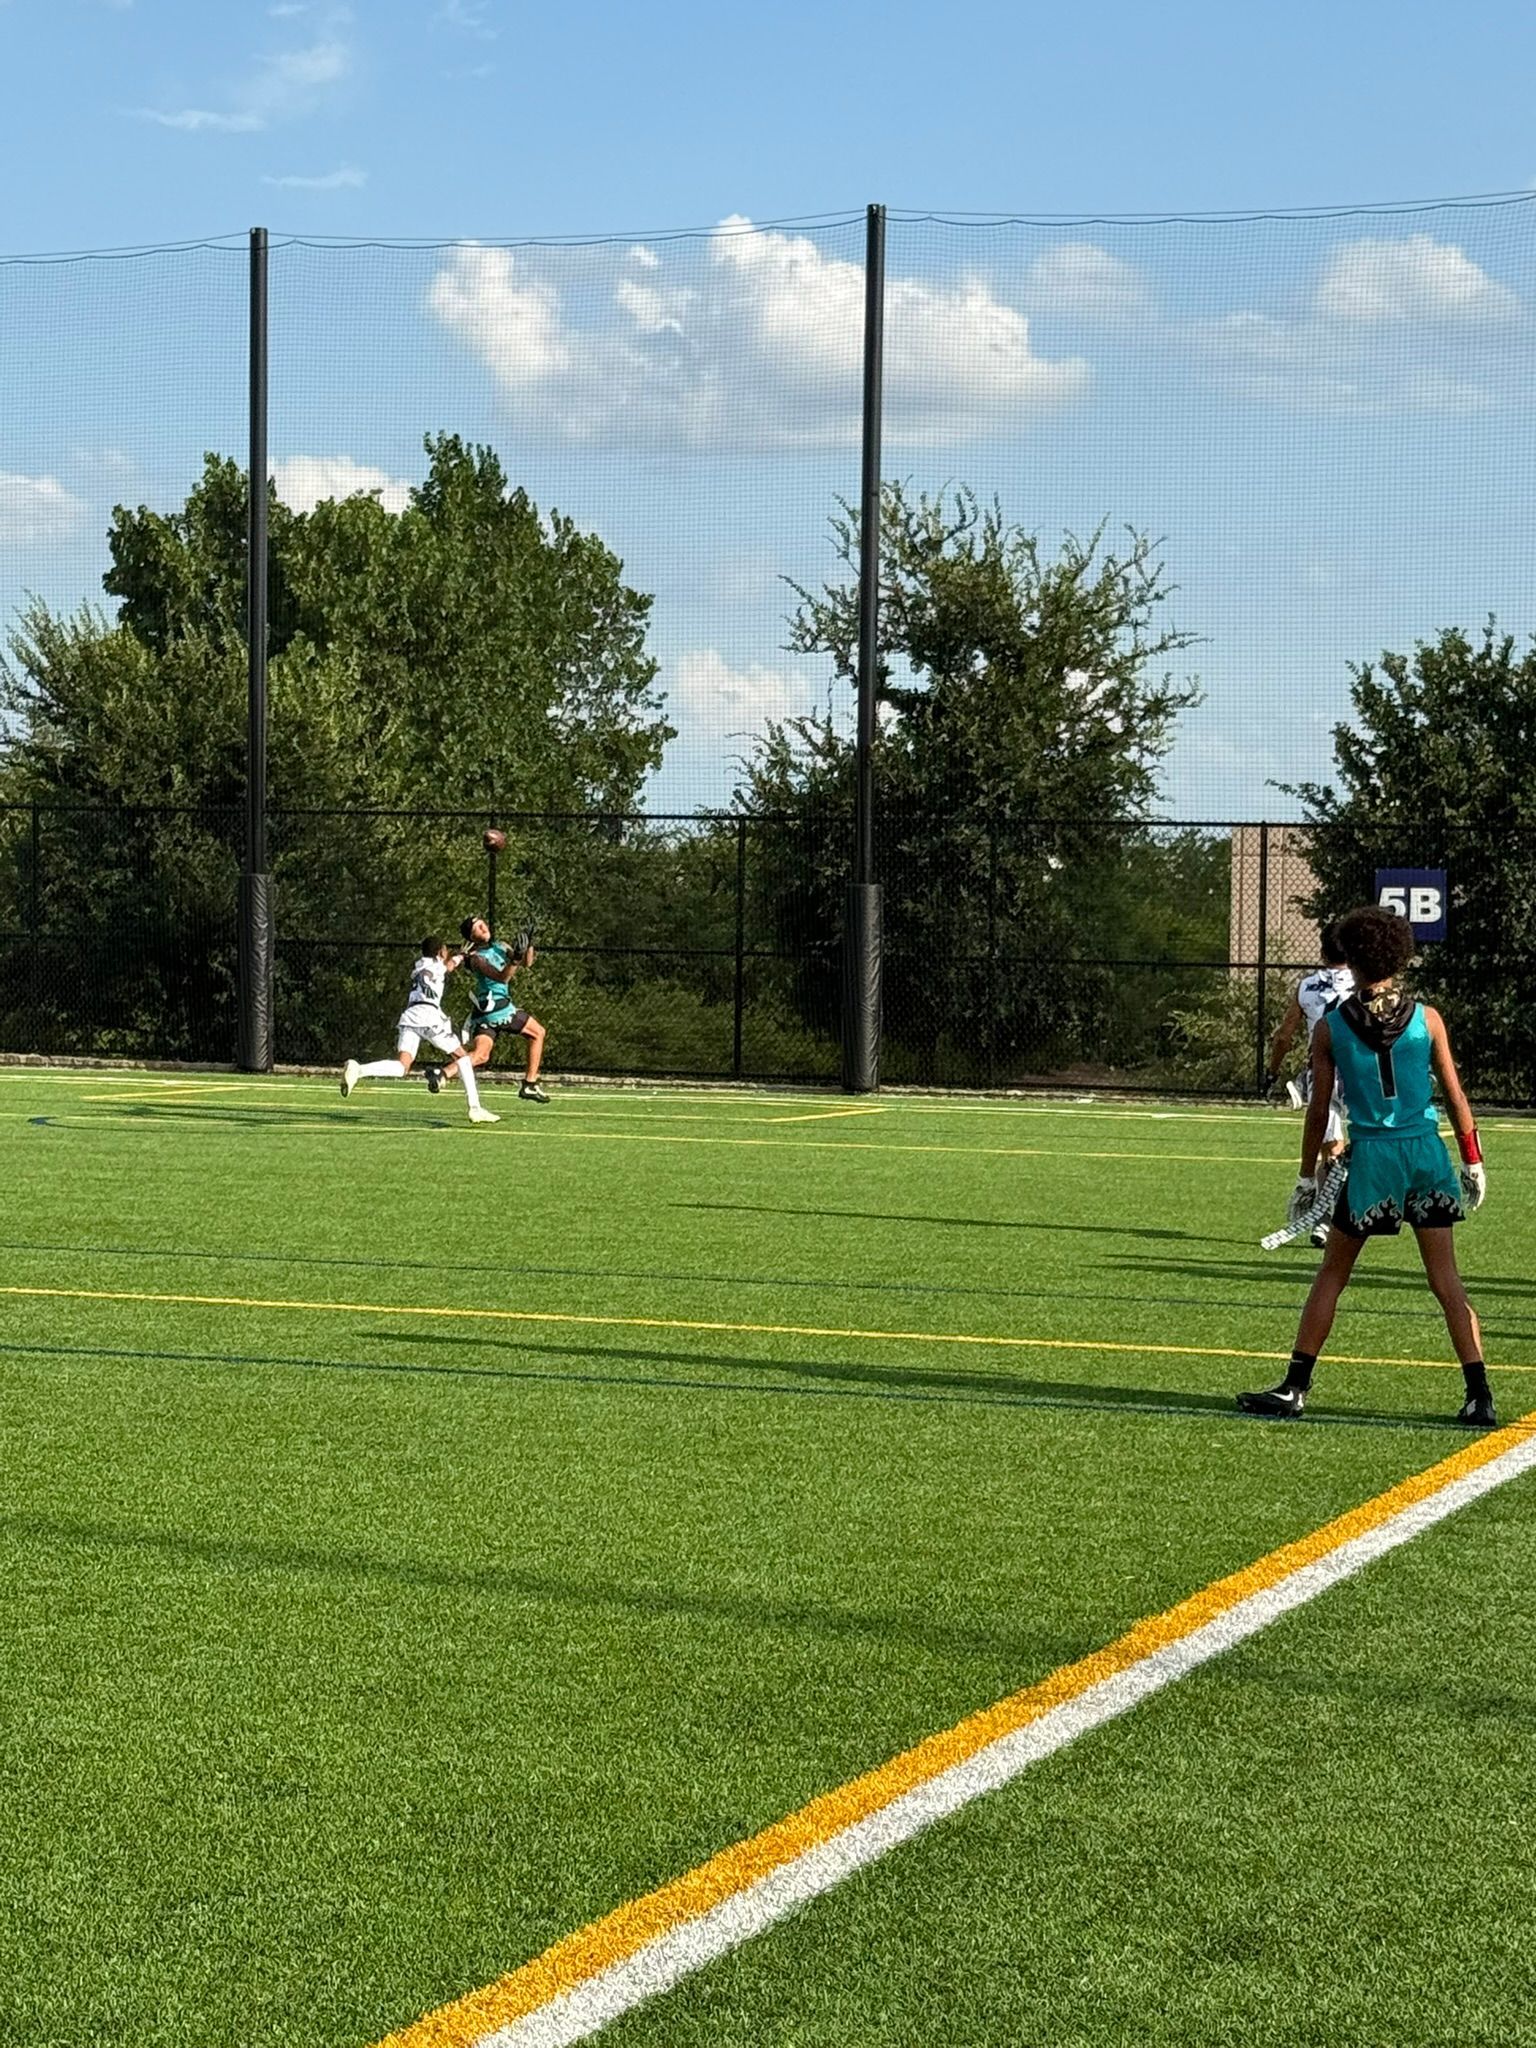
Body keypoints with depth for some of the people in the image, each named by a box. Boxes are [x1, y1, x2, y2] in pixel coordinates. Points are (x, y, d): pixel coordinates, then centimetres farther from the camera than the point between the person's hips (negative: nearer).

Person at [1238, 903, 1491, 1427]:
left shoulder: (1330, 1028, -3)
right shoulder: (1427, 1020, 0)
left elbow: (1319, 1110, 1)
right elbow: (1456, 1096, 3)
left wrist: (1307, 1176, 9)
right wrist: (1473, 1161, 12)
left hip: (1370, 1157, -1)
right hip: (1426, 1151, 1)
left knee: (1331, 1275, 10)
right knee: (1445, 1279, 4)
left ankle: (1295, 1387, 11)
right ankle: (1479, 1395, 0)